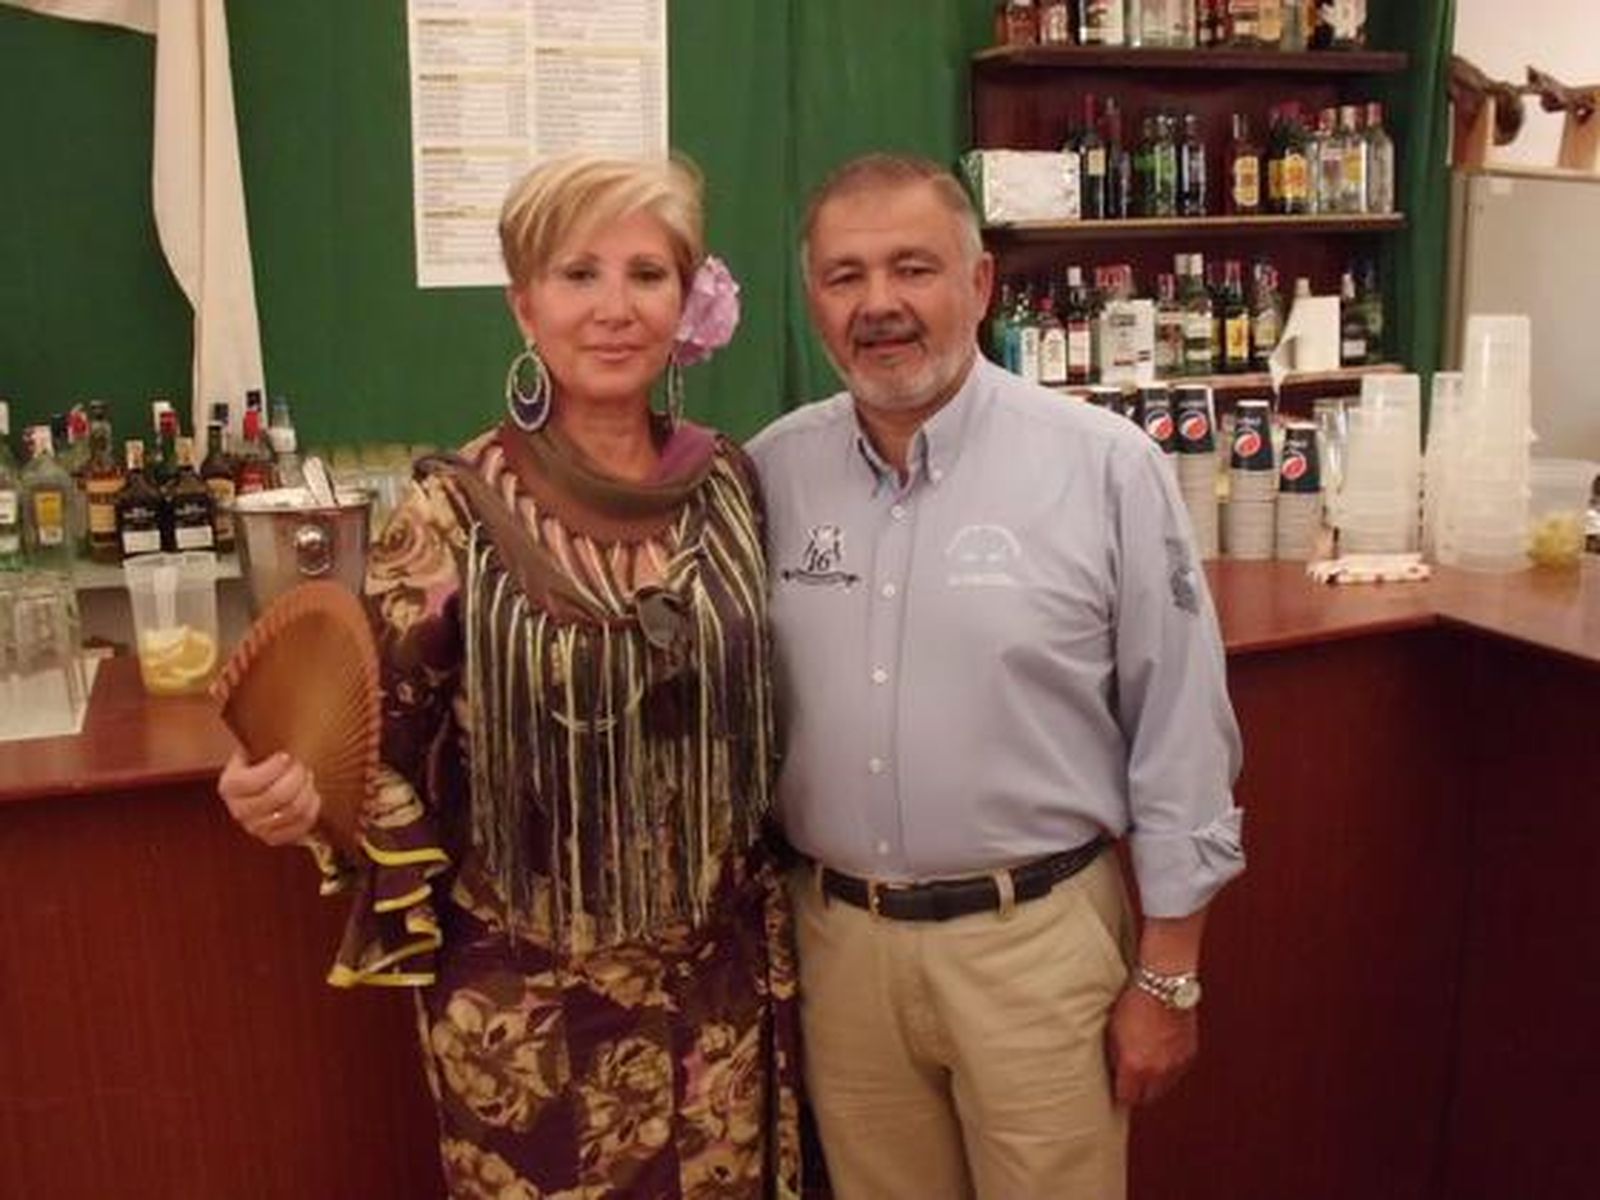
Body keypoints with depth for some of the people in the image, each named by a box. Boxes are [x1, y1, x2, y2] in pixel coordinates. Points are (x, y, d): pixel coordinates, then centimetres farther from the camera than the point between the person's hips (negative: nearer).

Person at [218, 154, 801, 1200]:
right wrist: (304, 797, -28)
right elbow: (389, 749, -8)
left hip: (723, 974, 4)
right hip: (526, 998, -3)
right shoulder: (454, 512, -14)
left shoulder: (728, 482, -3)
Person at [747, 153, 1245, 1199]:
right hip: (838, 937, 3)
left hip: (1039, 939, -3)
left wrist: (1168, 976, -5)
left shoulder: (1106, 466, -12)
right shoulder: (771, 472, -2)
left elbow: (1180, 733, -8)